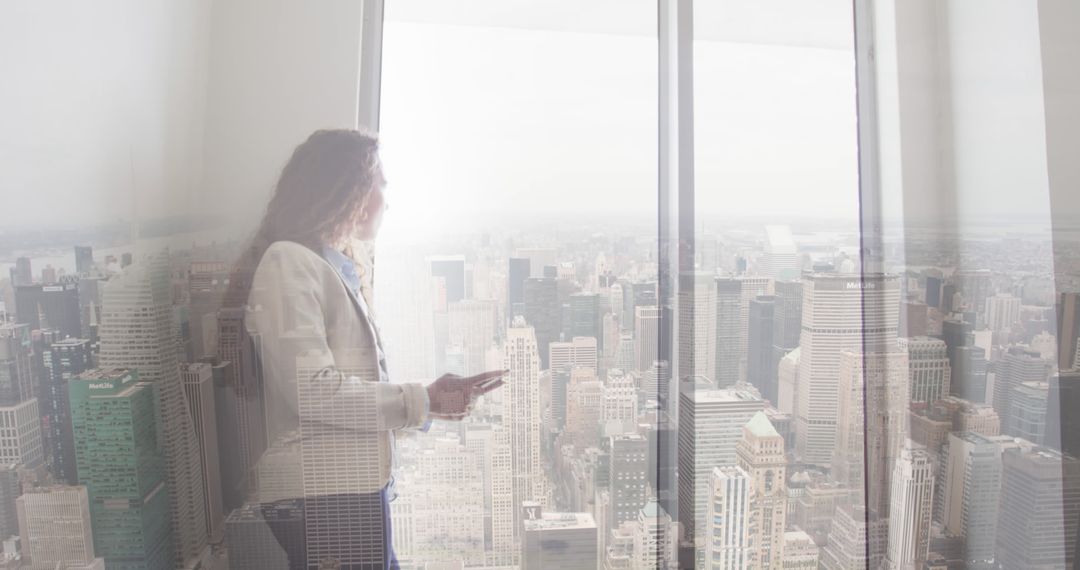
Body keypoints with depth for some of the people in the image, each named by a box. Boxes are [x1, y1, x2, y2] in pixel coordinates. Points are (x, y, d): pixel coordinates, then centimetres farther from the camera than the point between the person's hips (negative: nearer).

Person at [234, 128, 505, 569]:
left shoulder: (339, 269, 19)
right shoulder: (289, 261, -8)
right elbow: (312, 389, -17)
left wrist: (437, 399, 4)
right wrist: (422, 402, -14)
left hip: (355, 489, 8)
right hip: (321, 495, -8)